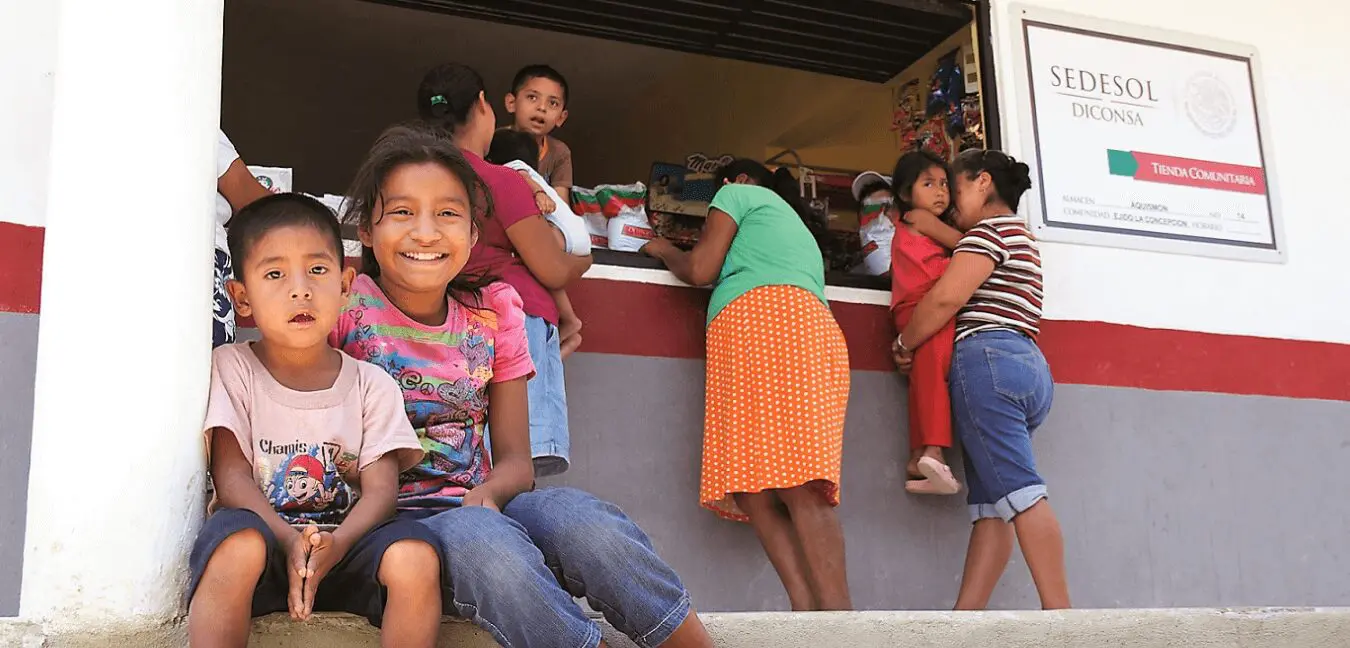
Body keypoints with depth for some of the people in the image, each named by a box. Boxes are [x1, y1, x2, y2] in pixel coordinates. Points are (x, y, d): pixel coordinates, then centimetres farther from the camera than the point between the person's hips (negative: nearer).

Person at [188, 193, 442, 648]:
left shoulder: (372, 385, 7)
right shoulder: (230, 368, 4)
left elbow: (380, 486, -3)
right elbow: (231, 475, -6)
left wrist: (337, 544, -26)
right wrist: (289, 540, -25)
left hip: (346, 544, 2)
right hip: (264, 535, -1)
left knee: (415, 556, -29)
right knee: (237, 542, -36)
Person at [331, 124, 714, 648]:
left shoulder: (494, 314, 7)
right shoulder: (346, 306, -3)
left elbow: (514, 459, 6)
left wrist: (486, 495, -16)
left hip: (477, 506, 3)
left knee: (578, 516, -28)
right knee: (478, 539, -36)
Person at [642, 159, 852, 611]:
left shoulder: (739, 194, 20)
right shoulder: (795, 224, 41)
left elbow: (699, 270, 10)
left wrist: (664, 250, 30)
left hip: (761, 317, -8)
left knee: (794, 484, -21)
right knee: (752, 491, -6)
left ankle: (835, 614, -32)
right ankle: (808, 611, -21)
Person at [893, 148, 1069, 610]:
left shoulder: (991, 229, -2)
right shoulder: (1021, 236, 29)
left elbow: (946, 298, -12)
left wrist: (905, 343, 0)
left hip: (987, 359, -10)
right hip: (1027, 364, 10)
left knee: (1017, 491, -16)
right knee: (990, 501, -1)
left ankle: (1060, 613, -21)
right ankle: (964, 616, -6)